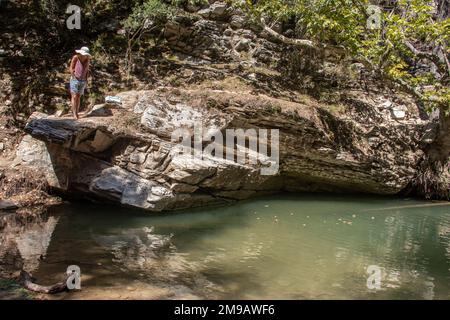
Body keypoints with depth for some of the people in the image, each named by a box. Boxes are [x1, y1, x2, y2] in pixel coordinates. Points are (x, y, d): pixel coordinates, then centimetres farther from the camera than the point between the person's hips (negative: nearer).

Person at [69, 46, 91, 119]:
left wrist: (86, 80, 3)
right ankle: (74, 114, -8)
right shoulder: (75, 57, -14)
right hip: (75, 79, -4)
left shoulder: (87, 59, -2)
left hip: (82, 80, 4)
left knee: (78, 97, 7)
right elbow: (71, 68, -8)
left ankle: (77, 113, 10)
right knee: (74, 97, -8)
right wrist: (74, 78, -13)